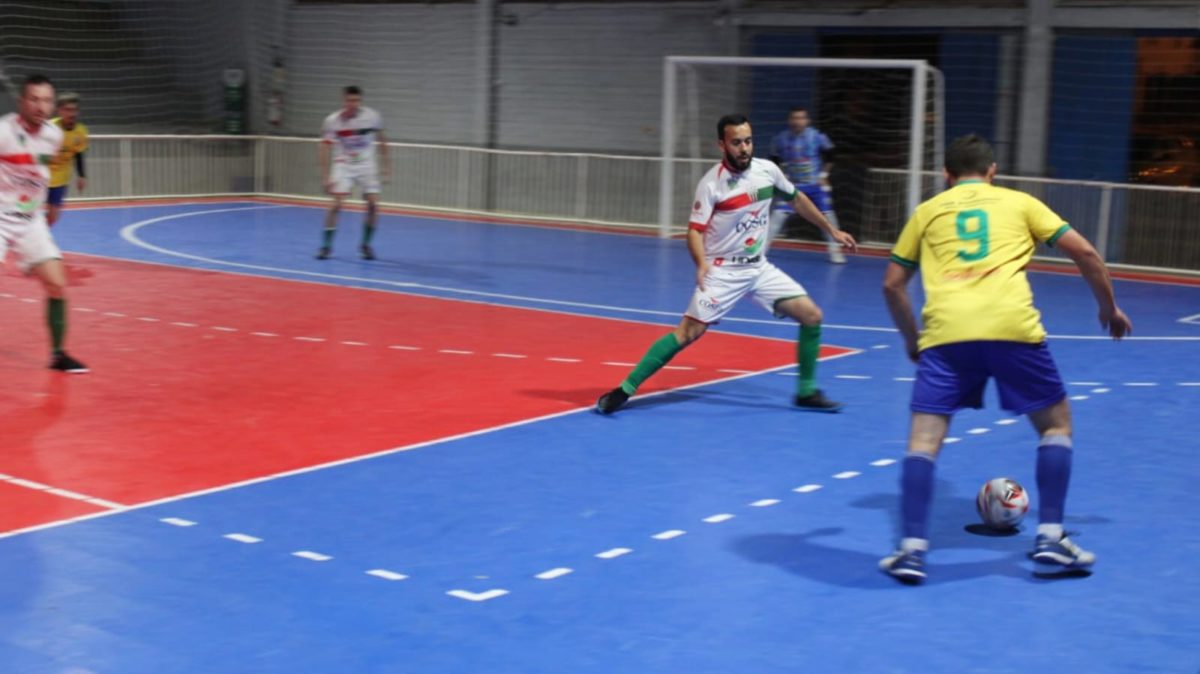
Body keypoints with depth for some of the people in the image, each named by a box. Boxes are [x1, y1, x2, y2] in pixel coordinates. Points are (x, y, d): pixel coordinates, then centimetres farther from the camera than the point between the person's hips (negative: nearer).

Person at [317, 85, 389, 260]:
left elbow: (381, 140, 5)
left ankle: (366, 244, 11)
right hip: (343, 165, -2)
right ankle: (326, 245, -4)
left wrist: (385, 165, 5)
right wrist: (325, 177, -19)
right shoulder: (332, 121, -15)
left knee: (373, 204, -8)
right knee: (336, 204, -15)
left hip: (366, 165, 2)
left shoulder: (372, 117, -11)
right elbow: (325, 150, -13)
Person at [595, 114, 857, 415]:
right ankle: (625, 389, -12)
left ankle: (806, 391, 14)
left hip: (759, 267, 5)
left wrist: (831, 229, 19)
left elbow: (797, 199, 15)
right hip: (723, 270, -5)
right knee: (690, 331, -17)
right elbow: (695, 230, -17)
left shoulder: (768, 170, -2)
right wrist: (702, 264, -36)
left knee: (812, 315, -2)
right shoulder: (711, 184, -17)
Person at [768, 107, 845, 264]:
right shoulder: (781, 139, -8)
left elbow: (829, 155, 2)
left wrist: (823, 175, -2)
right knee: (779, 213, -13)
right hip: (791, 185, 0)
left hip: (815, 185, 0)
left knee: (827, 214, -2)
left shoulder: (817, 137, -11)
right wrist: (783, 177, -3)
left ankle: (835, 249, 13)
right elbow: (775, 161, 6)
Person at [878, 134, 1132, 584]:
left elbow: (892, 284, 23)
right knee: (1056, 422, 18)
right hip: (1012, 327, 0)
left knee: (924, 437, 6)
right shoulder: (1018, 202, 22)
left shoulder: (928, 210, 24)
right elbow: (1084, 252, 15)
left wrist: (911, 338, 36)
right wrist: (1109, 308, 28)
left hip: (946, 329, 0)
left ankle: (912, 549, -5)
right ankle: (1050, 539, 12)